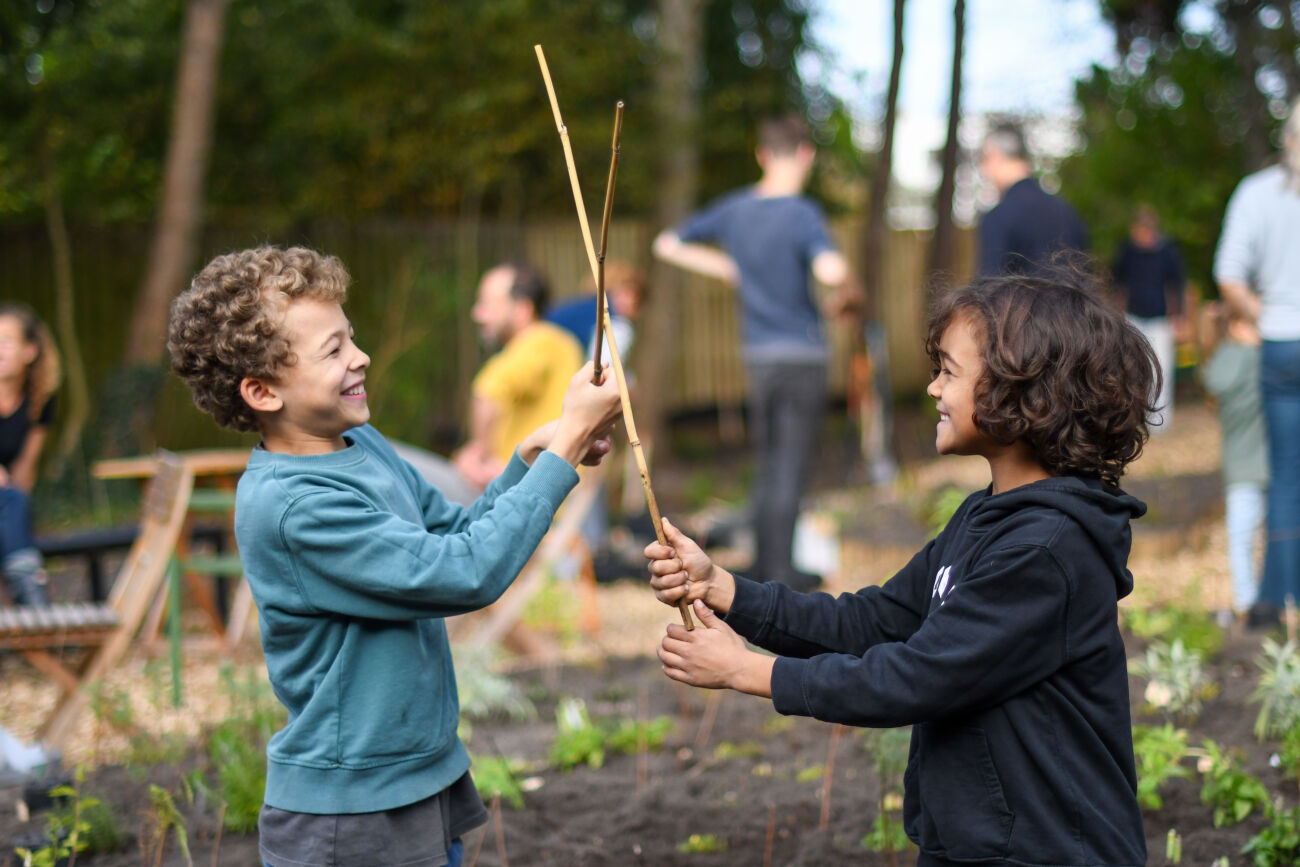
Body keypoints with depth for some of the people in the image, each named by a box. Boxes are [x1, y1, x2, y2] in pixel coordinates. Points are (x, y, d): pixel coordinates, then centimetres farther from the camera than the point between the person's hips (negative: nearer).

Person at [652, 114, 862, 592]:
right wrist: (848, 296, -11)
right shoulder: (801, 213, -14)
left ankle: (764, 562, 21)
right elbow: (831, 269, -33)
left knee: (768, 466, 17)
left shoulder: (733, 209, 4)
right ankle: (781, 570, 3)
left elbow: (668, 244, 15)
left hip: (758, 356, 6)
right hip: (801, 354, -5)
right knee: (792, 466, 1)